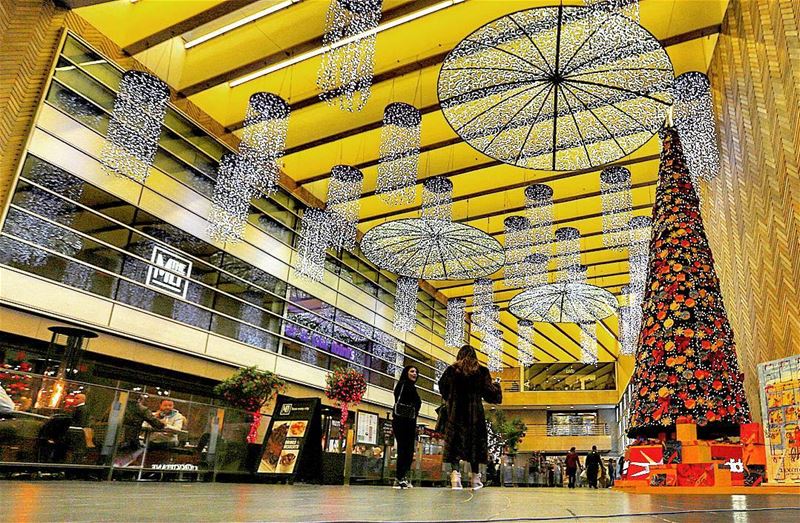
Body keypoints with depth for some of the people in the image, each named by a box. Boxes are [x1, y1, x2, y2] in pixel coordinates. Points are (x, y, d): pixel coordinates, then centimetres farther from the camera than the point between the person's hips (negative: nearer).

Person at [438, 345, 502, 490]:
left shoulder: (451, 370, 1)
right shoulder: (482, 371, -2)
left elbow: (442, 387, 11)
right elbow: (489, 392, -1)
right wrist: (496, 385, 20)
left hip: (455, 412, 0)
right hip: (475, 413, 0)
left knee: (455, 442, 0)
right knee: (475, 442, 9)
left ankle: (455, 473, -18)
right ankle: (475, 478, 15)